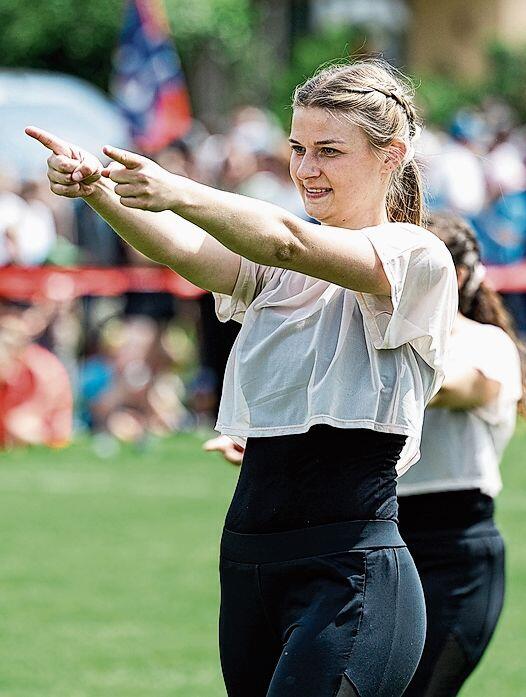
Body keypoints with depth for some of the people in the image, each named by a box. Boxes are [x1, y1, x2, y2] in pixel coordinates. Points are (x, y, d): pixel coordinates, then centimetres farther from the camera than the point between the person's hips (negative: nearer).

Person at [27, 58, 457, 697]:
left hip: (351, 576, -7)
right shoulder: (278, 270, 16)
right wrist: (98, 190, -25)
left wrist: (178, 193, -37)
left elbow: (291, 242, -22)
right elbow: (186, 251, -5)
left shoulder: (418, 257, -4)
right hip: (248, 565, 7)